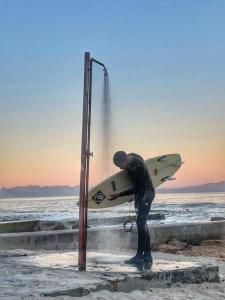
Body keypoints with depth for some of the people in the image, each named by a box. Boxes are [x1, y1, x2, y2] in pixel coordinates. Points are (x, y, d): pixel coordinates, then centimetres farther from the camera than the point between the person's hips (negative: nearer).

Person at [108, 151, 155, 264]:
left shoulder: (139, 166, -29)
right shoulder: (129, 159, -3)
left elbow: (137, 188, -24)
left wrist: (119, 194, -24)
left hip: (146, 192, -9)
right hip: (139, 192, 9)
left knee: (140, 222, -13)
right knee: (142, 223, 9)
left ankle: (140, 255, -11)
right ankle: (147, 255, 13)